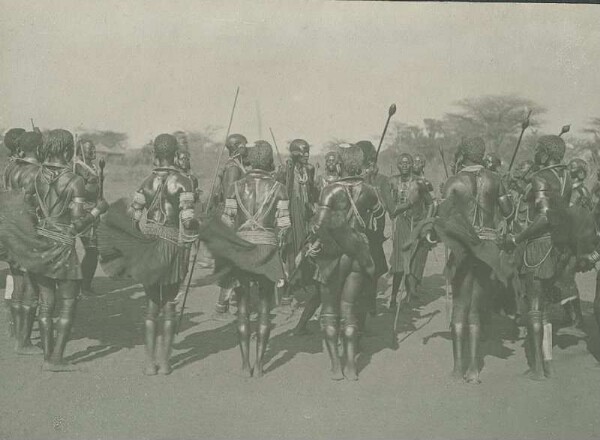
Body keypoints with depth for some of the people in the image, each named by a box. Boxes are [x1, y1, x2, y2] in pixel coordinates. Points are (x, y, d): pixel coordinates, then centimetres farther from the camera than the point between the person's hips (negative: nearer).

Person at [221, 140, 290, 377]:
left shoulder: (236, 187, 1)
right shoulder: (278, 188, -1)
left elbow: (227, 221, 0)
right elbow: (284, 224, -4)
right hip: (267, 248, 0)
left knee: (243, 307, 7)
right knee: (264, 307, 7)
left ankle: (245, 364, 8)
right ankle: (259, 364, 6)